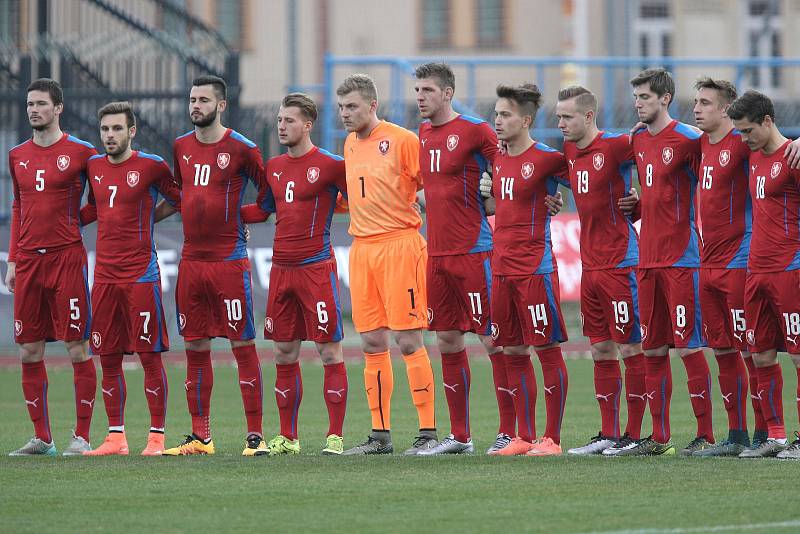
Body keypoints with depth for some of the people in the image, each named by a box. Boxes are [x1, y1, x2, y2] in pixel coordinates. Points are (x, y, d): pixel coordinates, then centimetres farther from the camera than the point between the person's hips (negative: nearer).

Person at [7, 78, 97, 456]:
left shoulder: (81, 152, -3)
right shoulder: (18, 156, 13)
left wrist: (73, 218, -6)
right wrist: (13, 260, 14)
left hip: (67, 258, -5)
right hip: (28, 260, 5)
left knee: (77, 348, -5)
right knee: (29, 351, 5)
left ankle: (82, 437, 0)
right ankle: (42, 438, 12)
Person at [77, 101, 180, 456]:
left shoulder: (151, 166, -5)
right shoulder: (93, 167, 11)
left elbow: (181, 200, 7)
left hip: (141, 275, -5)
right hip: (104, 275, 5)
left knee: (149, 355, -4)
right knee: (108, 359, 6)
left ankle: (156, 437, 0)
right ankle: (116, 437, 13)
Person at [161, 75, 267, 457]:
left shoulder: (241, 149, -6)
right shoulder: (181, 147, 10)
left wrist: (239, 216, -1)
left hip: (230, 260, -6)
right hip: (191, 262, 6)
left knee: (243, 346, -5)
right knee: (195, 349, 8)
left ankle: (255, 435, -3)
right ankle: (200, 437, 14)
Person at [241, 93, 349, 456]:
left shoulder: (329, 165, -6)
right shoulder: (274, 167, 13)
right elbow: (262, 210, 25)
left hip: (317, 268, -7)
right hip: (281, 269, 7)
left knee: (330, 351, -4)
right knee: (284, 354, 9)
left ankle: (335, 436, -1)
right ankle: (287, 438, 16)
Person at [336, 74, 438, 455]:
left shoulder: (401, 140, -7)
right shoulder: (351, 144, 15)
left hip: (399, 244, -7)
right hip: (361, 248, 7)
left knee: (408, 341, -8)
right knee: (371, 343, 7)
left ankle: (428, 432, -4)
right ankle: (380, 434, 12)